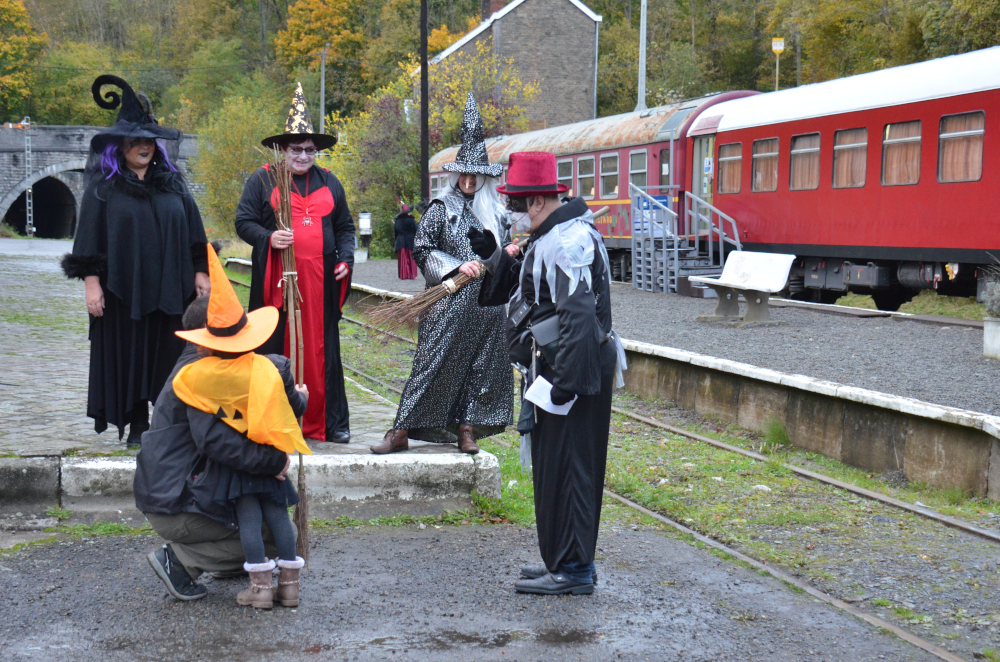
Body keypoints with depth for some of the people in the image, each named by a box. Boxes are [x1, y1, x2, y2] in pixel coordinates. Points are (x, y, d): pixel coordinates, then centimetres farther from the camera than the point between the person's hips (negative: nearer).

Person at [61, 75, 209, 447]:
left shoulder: (172, 182, 11)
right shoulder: (103, 186, 2)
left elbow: (192, 230, 12)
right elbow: (89, 236, -1)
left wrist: (200, 272, 6)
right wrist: (92, 283, -8)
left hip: (168, 288, 2)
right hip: (123, 288, -2)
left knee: (168, 354, 2)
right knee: (129, 356, 2)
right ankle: (137, 427, 9)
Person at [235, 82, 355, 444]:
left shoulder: (329, 183, 16)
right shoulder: (262, 180, 6)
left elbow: (345, 227, 21)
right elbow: (244, 221, 4)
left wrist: (346, 258, 5)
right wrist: (268, 238, -14)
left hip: (321, 281, 3)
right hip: (277, 281, -3)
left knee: (322, 350, 3)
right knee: (275, 349, -2)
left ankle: (330, 423, 9)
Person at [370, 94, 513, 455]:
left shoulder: (496, 213, 14)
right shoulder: (442, 207, 1)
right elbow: (421, 249, -4)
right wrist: (457, 266, -13)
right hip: (449, 303, -5)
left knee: (483, 365, 4)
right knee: (433, 363, -6)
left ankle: (466, 430, 14)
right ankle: (402, 430, -1)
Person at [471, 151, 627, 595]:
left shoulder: (567, 242, -19)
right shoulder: (553, 238, 16)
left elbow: (577, 316, -26)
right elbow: (529, 288, 24)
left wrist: (566, 380, -27)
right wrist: (493, 256, 13)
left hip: (571, 373, -11)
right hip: (556, 368, 11)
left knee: (564, 468, -5)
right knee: (556, 467, 16)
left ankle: (572, 570, 2)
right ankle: (565, 560, 26)